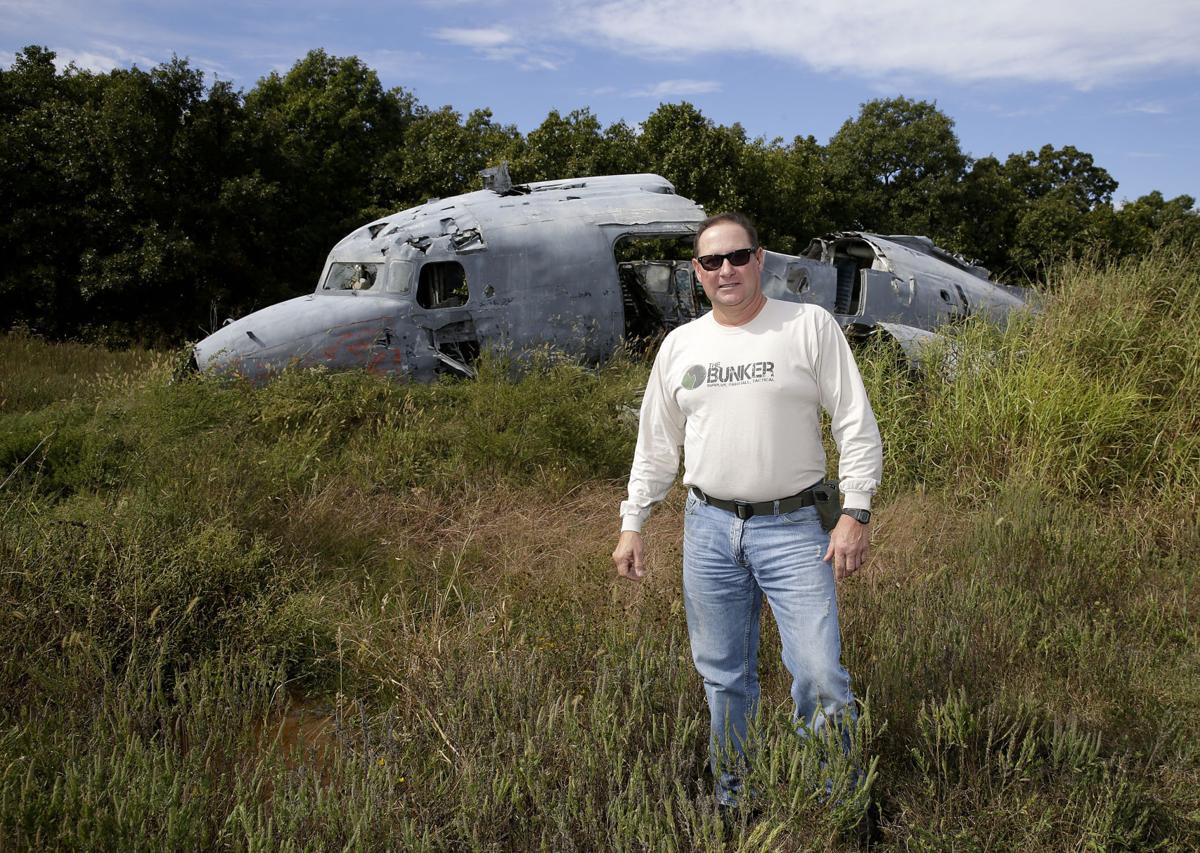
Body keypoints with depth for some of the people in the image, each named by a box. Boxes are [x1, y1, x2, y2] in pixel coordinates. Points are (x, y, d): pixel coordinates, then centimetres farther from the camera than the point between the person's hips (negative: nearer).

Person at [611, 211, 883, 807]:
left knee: (819, 674, -5)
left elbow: (857, 426, -2)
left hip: (794, 527, -3)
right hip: (708, 528, 3)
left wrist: (856, 512, -10)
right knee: (722, 674, 13)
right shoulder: (679, 345, 8)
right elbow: (655, 446, 14)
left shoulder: (810, 326, -2)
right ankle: (730, 795, 33)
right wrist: (631, 524, 11)